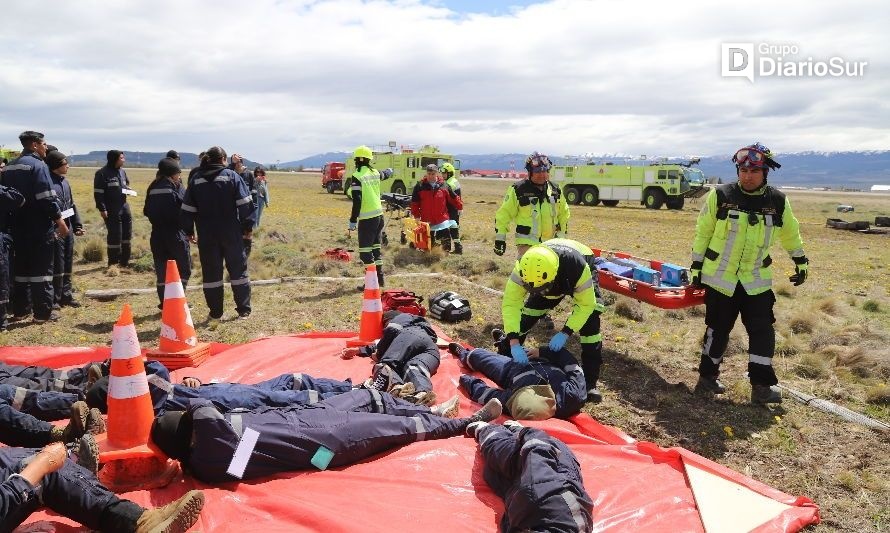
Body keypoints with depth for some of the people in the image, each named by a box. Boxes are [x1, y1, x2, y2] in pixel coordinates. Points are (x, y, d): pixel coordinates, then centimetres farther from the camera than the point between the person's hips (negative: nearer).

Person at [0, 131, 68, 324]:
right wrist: (60, 221, -11)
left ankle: (19, 310, 19)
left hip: (17, 227, 8)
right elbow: (47, 198, -18)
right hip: (39, 228, -8)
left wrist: (15, 217, 21)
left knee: (21, 268, 14)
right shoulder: (38, 165, -12)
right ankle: (43, 312, 0)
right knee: (42, 269, -2)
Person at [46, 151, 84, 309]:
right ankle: (54, 299, 5)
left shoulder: (65, 182, 15)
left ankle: (66, 295, 23)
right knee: (57, 266, -4)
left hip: (67, 229, 8)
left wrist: (77, 225, 17)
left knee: (67, 265, 14)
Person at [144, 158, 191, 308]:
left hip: (157, 235, 6)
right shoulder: (175, 187, -10)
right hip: (176, 235, -6)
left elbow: (147, 211, 13)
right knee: (184, 269, 5)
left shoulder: (153, 188, 8)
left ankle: (165, 303, 13)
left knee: (161, 271, 11)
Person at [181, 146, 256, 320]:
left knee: (211, 272, 9)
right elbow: (245, 203, -9)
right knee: (238, 270, 8)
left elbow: (187, 208, 6)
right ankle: (244, 309, 9)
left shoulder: (196, 179, 5)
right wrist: (248, 226, -1)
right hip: (231, 234, -2)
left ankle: (215, 312, 12)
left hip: (206, 235, 2)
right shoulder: (232, 176, -4)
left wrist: (189, 231, 15)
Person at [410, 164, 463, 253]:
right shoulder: (420, 186, -2)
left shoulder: (444, 186, 2)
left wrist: (460, 207, 11)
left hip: (442, 218, 0)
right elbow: (414, 202, 1)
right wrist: (416, 215, -1)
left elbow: (453, 198, 11)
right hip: (427, 220, 0)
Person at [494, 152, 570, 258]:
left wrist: (562, 236, 16)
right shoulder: (518, 189, -8)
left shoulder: (555, 190, 7)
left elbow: (563, 214, 20)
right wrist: (500, 238, -7)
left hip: (550, 243, 6)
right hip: (526, 243, -5)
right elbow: (504, 214, -4)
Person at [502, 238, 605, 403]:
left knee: (590, 325, -20)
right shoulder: (523, 268, -39)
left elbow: (586, 305, -32)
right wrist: (514, 342, -43)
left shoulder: (578, 267, -47)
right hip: (555, 283, 3)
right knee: (524, 319, -9)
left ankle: (590, 382, -10)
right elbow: (510, 303, -35)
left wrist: (565, 333, -39)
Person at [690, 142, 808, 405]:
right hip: (719, 277, -2)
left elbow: (790, 233, 17)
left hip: (757, 280, 3)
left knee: (763, 331, 1)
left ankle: (761, 386, 12)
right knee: (718, 330, 6)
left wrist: (801, 262, 23)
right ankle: (706, 378, 21)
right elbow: (702, 234, 0)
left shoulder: (778, 201, 0)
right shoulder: (720, 196, -8)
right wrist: (696, 268, 1)